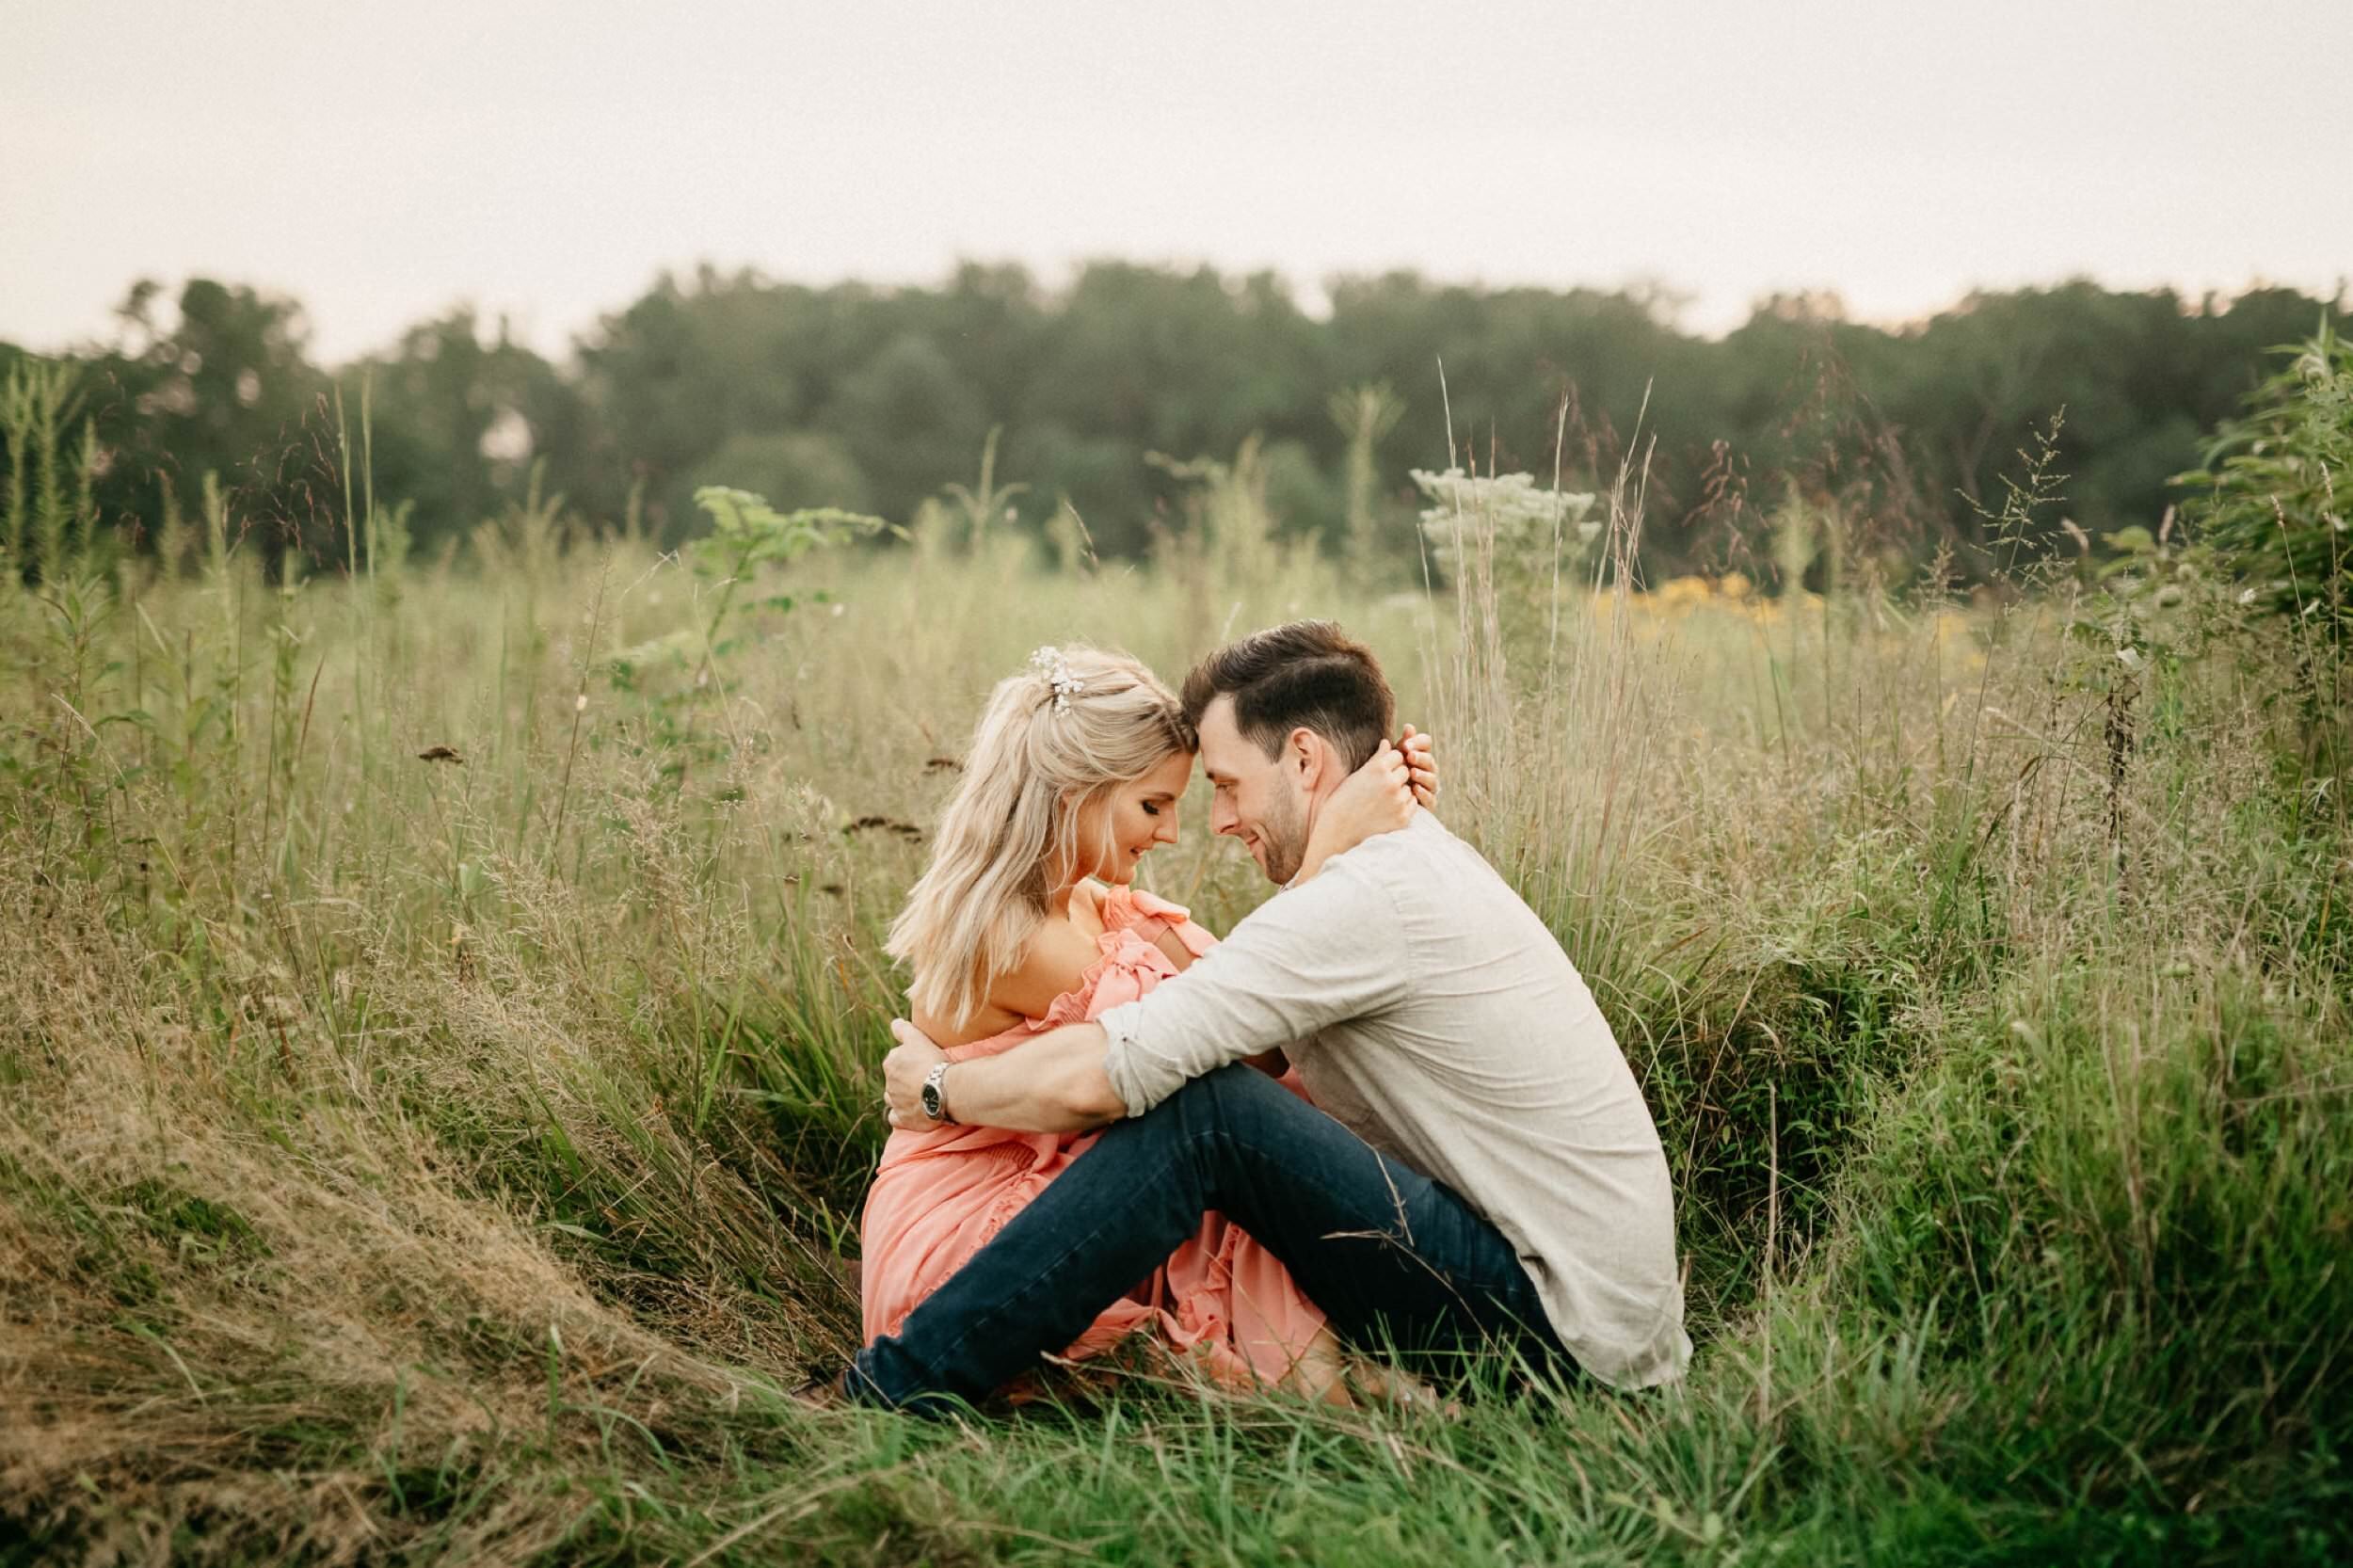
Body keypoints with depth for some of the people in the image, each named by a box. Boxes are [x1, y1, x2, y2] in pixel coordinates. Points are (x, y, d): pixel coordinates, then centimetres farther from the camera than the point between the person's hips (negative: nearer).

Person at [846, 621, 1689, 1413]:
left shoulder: (1367, 895, -19)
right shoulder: (1422, 862, 14)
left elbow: (1096, 1079, -20)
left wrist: (939, 1087, -3)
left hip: (1567, 1330, -10)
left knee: (1203, 1112, -21)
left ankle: (898, 1390, -15)